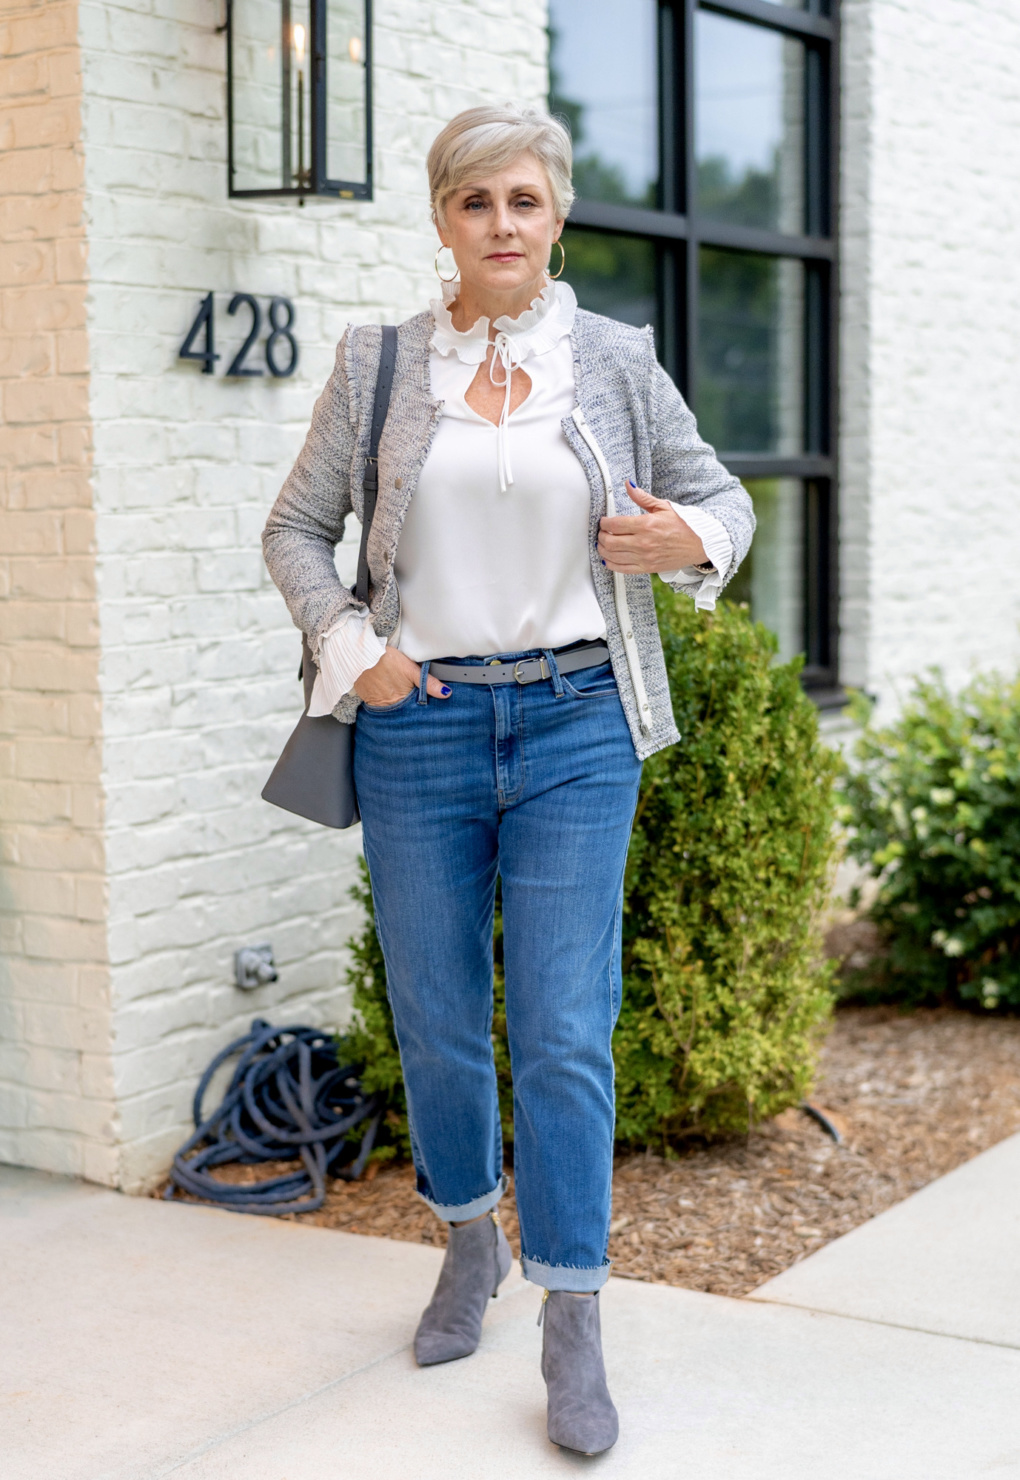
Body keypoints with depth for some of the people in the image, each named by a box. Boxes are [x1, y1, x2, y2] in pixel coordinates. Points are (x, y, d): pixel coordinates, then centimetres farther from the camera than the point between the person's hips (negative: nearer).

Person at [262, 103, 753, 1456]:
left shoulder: (615, 361, 4)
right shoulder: (382, 366, 5)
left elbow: (726, 498, 12)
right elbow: (297, 528, 11)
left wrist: (690, 539, -11)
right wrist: (350, 647, -4)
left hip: (573, 723, -1)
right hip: (419, 726, 1)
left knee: (565, 1031, -4)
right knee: (436, 1023, 11)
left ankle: (574, 1330, 6)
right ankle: (471, 1242, 36)